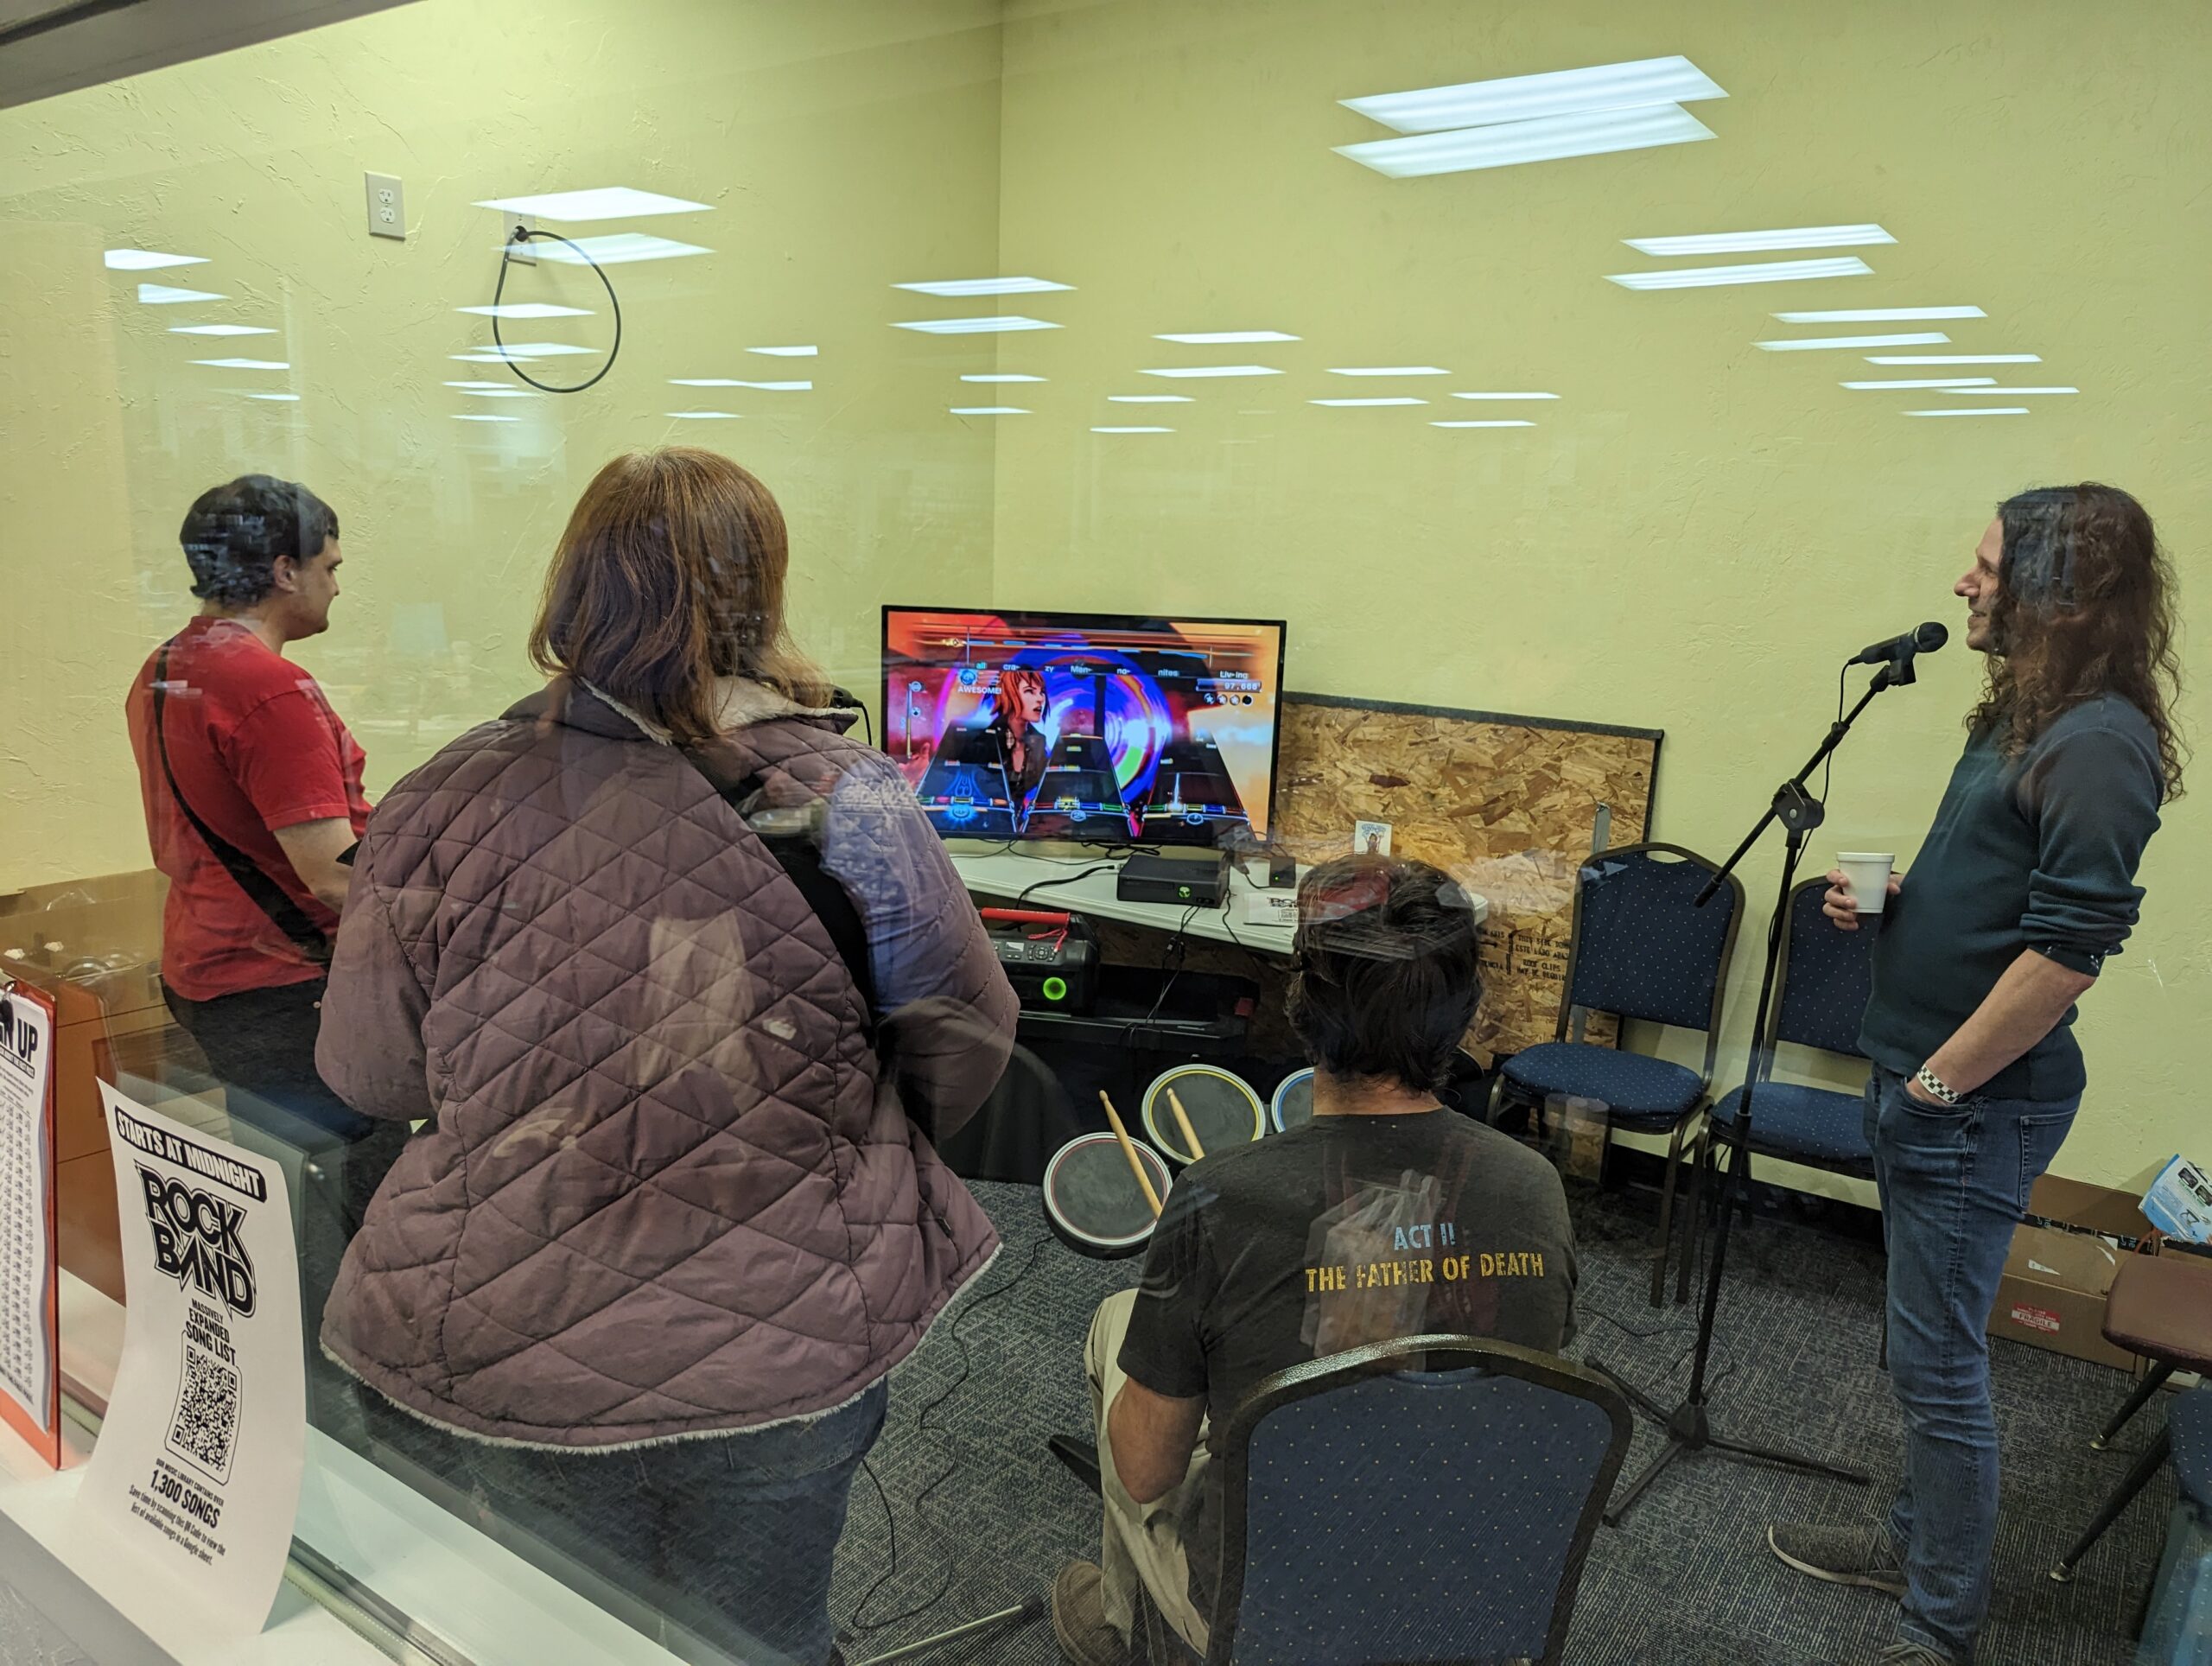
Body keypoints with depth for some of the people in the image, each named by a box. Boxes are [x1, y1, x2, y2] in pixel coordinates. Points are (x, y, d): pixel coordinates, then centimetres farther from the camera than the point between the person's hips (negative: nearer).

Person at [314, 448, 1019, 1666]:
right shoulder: (846, 804, -16)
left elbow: (369, 1078, -2)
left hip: (488, 1356, 1)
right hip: (784, 1360, 0)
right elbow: (965, 1043, -4)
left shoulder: (451, 803, -14)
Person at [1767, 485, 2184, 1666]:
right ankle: (1918, 1541, 38)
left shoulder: (2100, 745, -19)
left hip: (1976, 1102, -9)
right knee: (1926, 1347, 21)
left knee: (1934, 1360, 2)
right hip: (1921, 1080, 9)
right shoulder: (2024, 718, 10)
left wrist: (1938, 1082, -18)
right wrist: (1887, 894, 3)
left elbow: (2070, 947, -24)